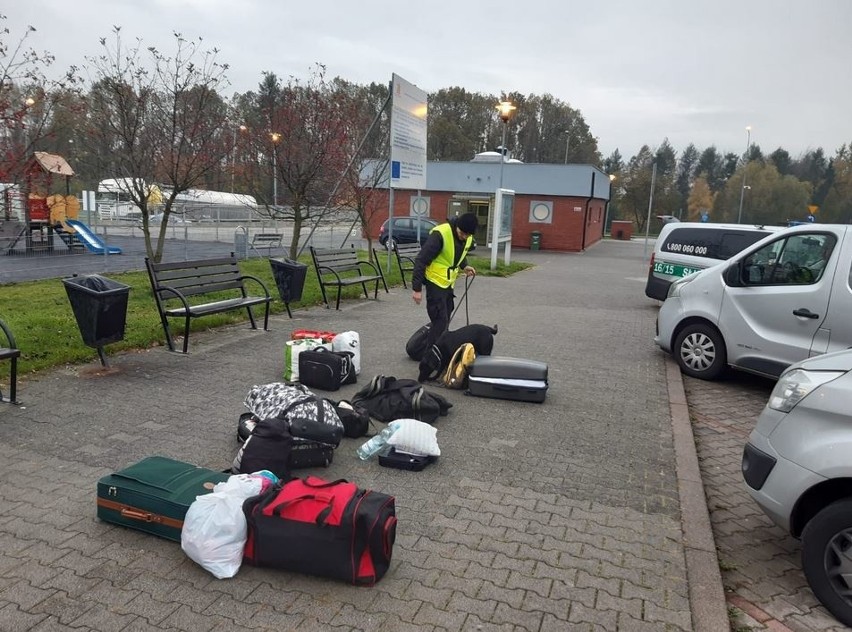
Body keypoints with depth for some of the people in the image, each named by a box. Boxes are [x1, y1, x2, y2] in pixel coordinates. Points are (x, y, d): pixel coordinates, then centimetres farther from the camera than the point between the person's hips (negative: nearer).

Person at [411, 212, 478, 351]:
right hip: (435, 282, -7)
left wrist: (464, 266, -1)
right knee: (440, 320, -9)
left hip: (448, 282, 7)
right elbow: (421, 260, -24)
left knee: (445, 320, 14)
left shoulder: (467, 238, -2)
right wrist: (417, 288, -24)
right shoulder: (440, 234, -26)